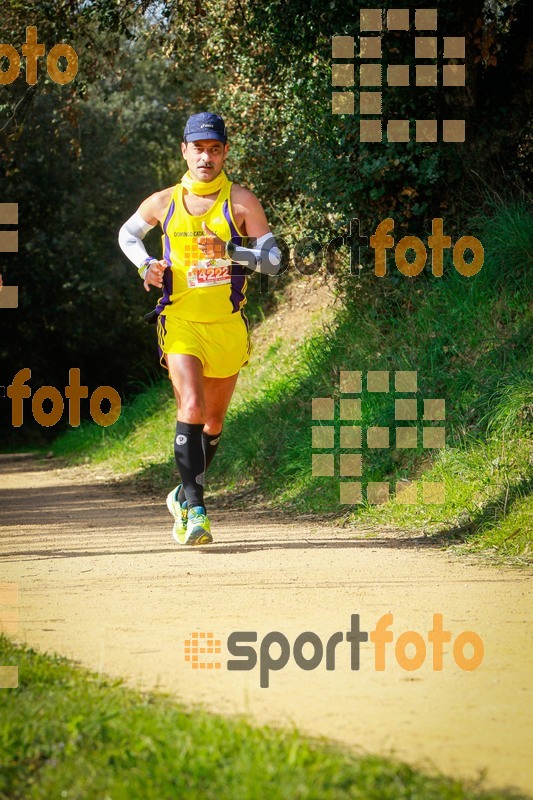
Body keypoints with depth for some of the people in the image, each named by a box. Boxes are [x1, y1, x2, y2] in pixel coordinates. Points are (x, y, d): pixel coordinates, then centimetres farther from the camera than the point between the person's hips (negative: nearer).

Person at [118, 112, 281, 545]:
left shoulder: (241, 201, -2)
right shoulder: (163, 203, 3)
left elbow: (273, 260, -5)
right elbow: (127, 234, 22)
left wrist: (228, 250, -22)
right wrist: (147, 264, 1)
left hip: (228, 326, 1)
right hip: (181, 322, -1)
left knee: (214, 421, 13)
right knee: (191, 408, -20)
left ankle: (184, 496, 35)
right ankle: (195, 510, -22)